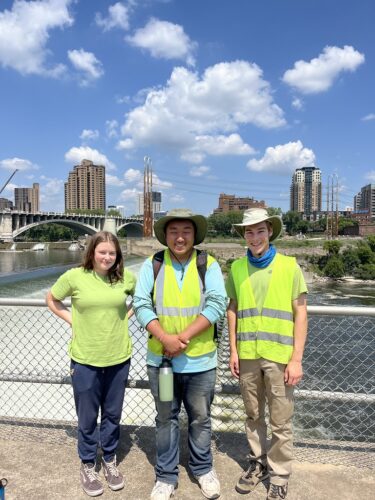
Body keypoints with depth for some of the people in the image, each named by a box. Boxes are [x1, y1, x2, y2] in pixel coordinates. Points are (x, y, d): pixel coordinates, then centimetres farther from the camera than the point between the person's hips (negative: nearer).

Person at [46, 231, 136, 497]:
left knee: (112, 415, 19)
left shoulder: (125, 276, -6)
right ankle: (88, 465, 38)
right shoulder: (75, 276, -10)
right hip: (85, 360, -1)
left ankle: (110, 461, 41)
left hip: (119, 358, 2)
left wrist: (125, 316, 0)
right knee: (87, 418, 15)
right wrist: (74, 321, -4)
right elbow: (52, 300, 7)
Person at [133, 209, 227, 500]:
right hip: (160, 359, 1)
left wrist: (182, 338, -19)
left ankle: (203, 469, 41)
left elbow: (217, 305, -13)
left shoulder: (209, 265, -4)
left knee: (200, 418, 17)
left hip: (200, 360, 0)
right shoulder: (152, 265, -2)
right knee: (166, 419, 17)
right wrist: (166, 338, -21)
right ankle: (166, 476, 36)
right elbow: (141, 305, -8)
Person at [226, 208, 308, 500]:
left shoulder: (289, 266, -5)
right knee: (253, 415, 17)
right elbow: (232, 311, 8)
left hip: (279, 356, -2)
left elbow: (300, 314, -4)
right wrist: (233, 351, 5)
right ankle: (258, 463, 38)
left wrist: (296, 359, -8)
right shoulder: (236, 268, 2)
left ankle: (279, 475, 29)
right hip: (248, 355, 3)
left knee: (281, 422, 9)